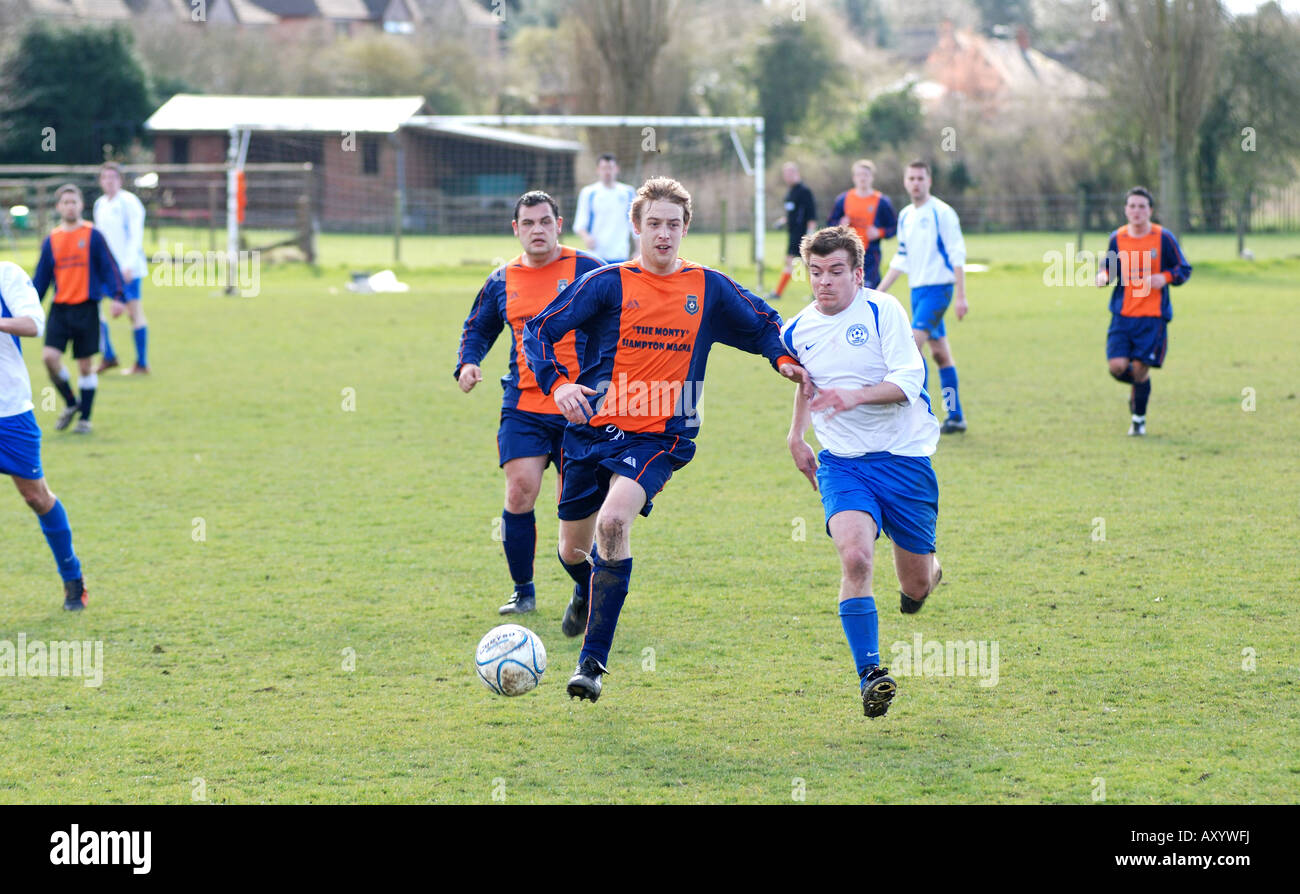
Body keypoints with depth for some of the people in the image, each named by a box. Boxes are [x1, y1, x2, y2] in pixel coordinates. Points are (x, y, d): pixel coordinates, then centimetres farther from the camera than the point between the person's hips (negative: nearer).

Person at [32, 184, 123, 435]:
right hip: (60, 308, 2)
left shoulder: (92, 235, -1)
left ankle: (85, 417, 15)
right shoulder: (51, 240, 8)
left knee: (85, 365, 2)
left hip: (86, 308, -2)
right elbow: (41, 277, 13)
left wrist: (117, 295, -12)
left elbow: (108, 268, -1)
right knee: (50, 357, -13)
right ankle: (71, 403, 10)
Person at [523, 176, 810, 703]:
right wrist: (557, 385, -22)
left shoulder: (709, 288, 5)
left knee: (614, 521, -28)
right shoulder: (608, 284, -3)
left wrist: (783, 359, 1)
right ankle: (591, 591, 52)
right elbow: (540, 330, -6)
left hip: (658, 438, -1)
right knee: (573, 551, 11)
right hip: (592, 429, 1)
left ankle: (593, 660, -20)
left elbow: (764, 324, 21)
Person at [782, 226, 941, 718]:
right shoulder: (796, 332, 5)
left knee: (916, 583, 8)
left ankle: (926, 574, 48)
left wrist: (856, 396, -33)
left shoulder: (882, 311, -9)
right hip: (841, 462, 2)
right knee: (855, 557, -25)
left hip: (904, 456, -2)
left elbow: (908, 380, -19)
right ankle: (869, 674, -23)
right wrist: (796, 436, 24)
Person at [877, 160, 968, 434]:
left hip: (938, 288, -8)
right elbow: (902, 258, 20)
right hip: (917, 289, 8)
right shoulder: (905, 216, 13)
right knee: (940, 353, 10)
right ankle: (955, 417, 14)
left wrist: (960, 295, -16)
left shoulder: (941, 213, -9)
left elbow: (957, 254, -11)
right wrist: (879, 292, 16)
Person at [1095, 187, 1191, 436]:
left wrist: (1164, 278, -16)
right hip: (1122, 314, 2)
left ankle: (1139, 418, 19)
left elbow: (1184, 270, 4)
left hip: (1153, 316, -2)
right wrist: (1103, 275, -6)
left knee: (1140, 369, -4)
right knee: (1117, 366, -11)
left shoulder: (1163, 238, -3)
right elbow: (1109, 267, 17)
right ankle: (1137, 384, 26)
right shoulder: (1117, 238, 4)